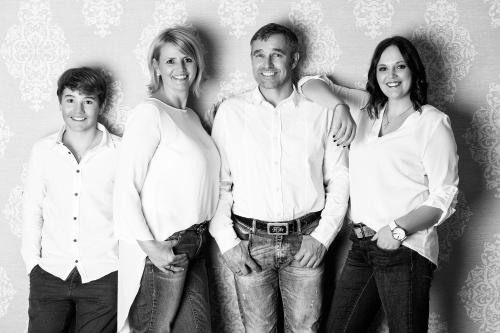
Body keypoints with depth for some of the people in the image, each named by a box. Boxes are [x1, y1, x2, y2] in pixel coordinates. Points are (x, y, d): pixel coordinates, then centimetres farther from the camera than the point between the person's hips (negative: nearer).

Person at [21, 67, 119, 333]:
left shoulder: (121, 151, -4)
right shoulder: (43, 150, 6)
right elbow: (32, 209, 10)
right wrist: (32, 261, 4)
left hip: (103, 276, -2)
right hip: (50, 273, 2)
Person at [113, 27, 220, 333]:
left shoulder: (192, 117, 15)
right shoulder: (149, 113, -11)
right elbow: (126, 187, -16)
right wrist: (150, 246, -18)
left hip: (194, 246, 8)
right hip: (164, 249, -8)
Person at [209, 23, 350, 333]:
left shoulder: (322, 110, 2)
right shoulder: (231, 111, 2)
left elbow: (339, 179, 4)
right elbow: (219, 182, 3)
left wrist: (322, 236, -4)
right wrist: (227, 240, -4)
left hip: (305, 240, 0)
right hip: (250, 240, 0)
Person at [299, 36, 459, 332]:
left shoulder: (433, 122, -6)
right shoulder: (366, 108, 10)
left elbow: (445, 196, -8)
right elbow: (311, 85, 9)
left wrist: (400, 228, -20)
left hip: (405, 250, -5)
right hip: (361, 246, 6)